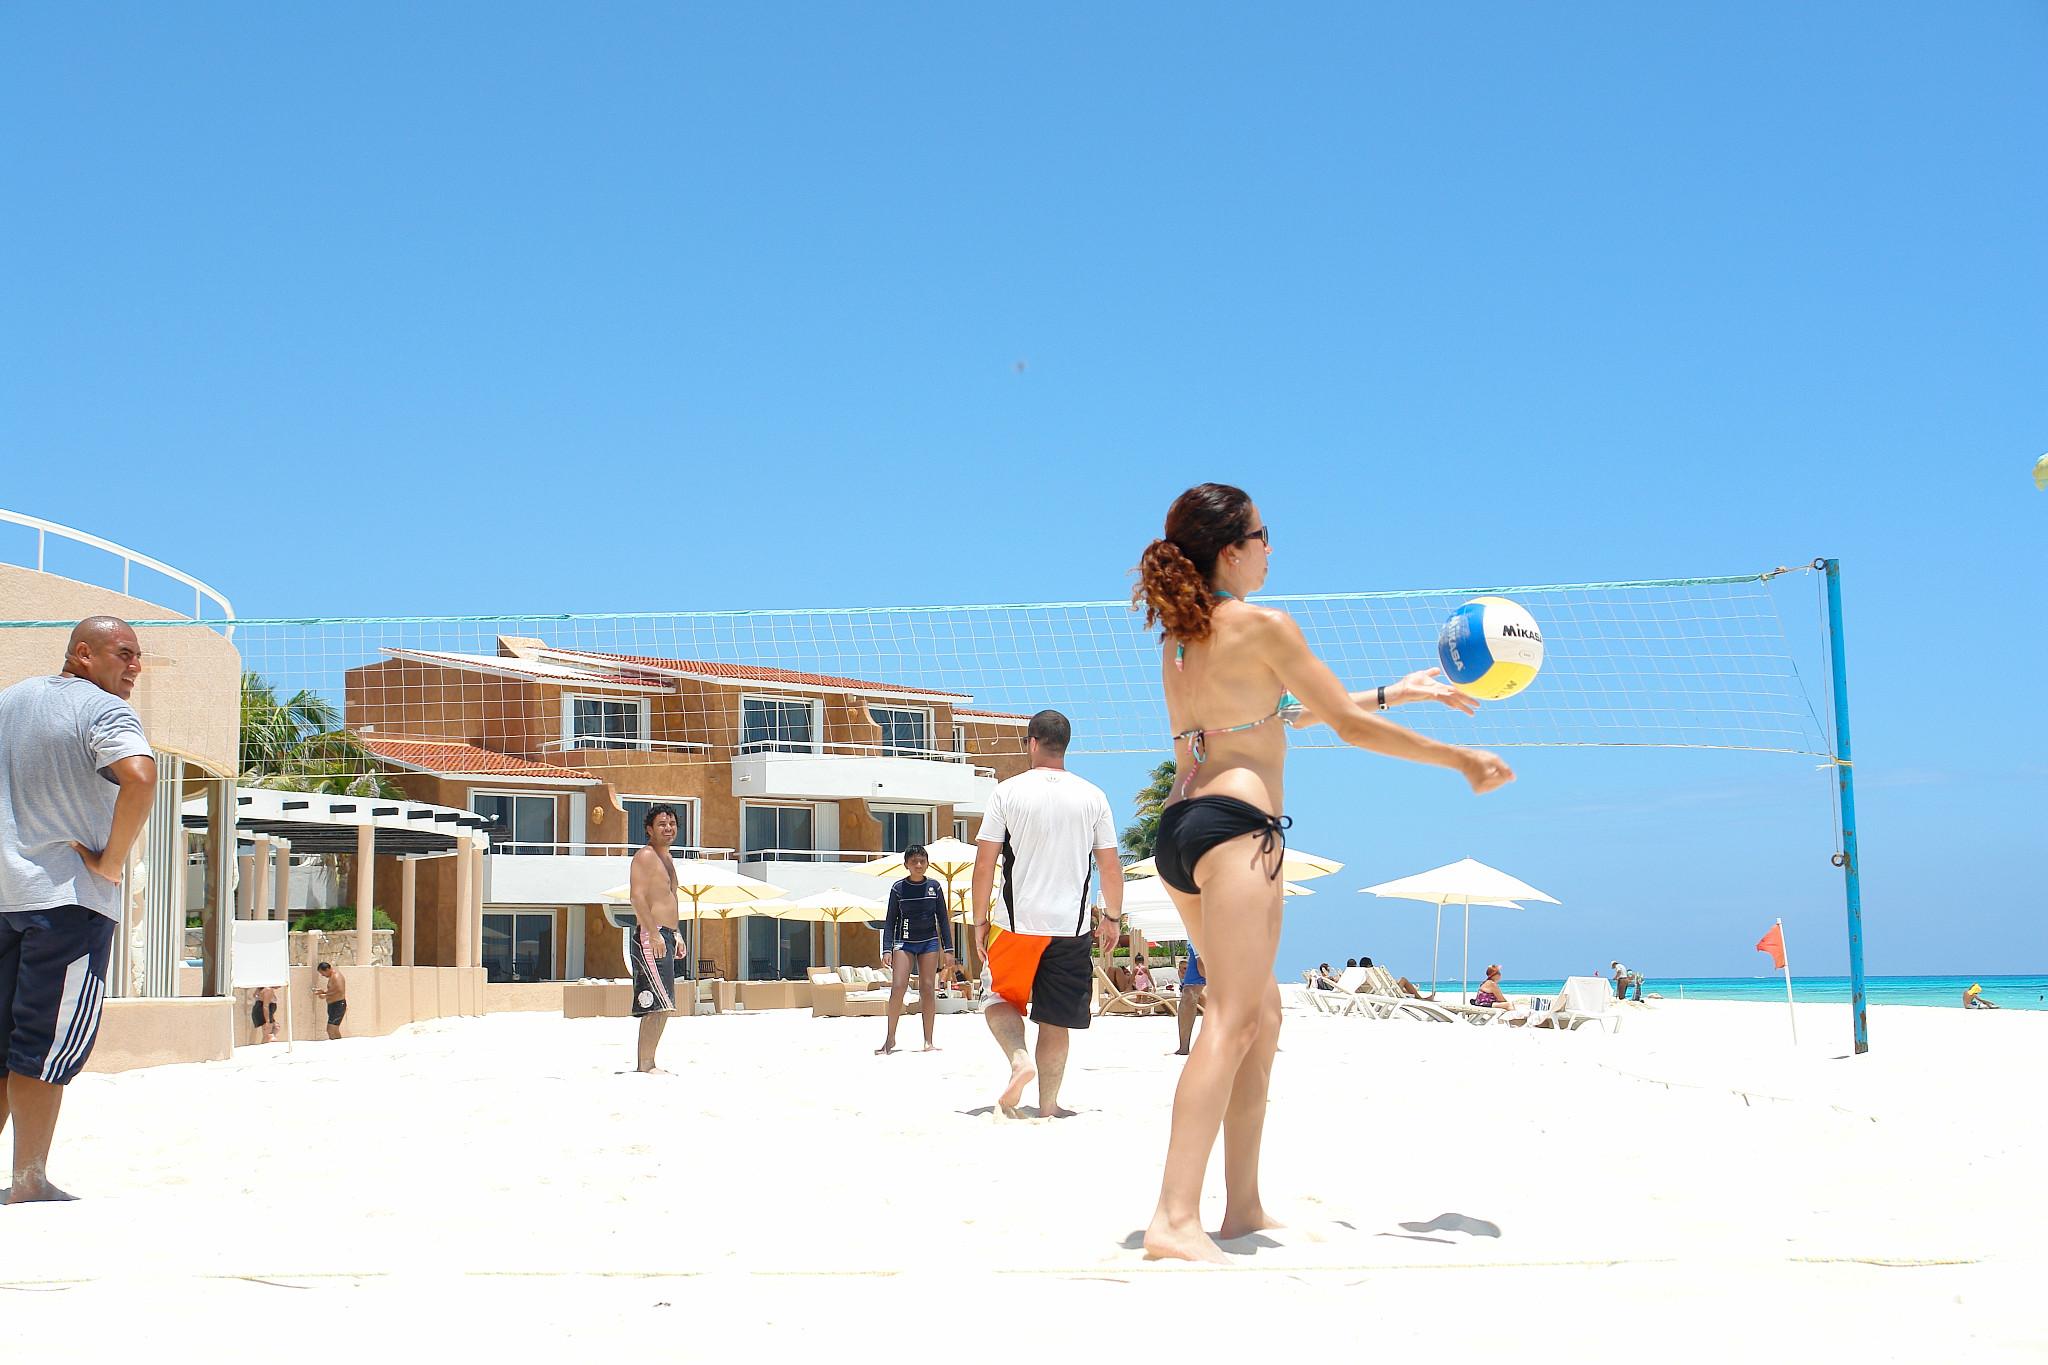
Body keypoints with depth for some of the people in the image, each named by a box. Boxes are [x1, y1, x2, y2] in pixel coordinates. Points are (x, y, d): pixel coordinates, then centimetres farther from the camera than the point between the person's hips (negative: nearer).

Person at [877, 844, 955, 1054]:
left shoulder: (934, 887, 3)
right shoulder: (898, 888, -1)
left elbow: (943, 919, 7)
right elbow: (891, 920, 1)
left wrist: (948, 949, 2)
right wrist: (887, 949, -8)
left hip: (929, 942, 1)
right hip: (904, 942, -1)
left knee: (928, 988, -1)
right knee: (898, 987, -13)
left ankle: (928, 1040, 4)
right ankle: (890, 1038, -4)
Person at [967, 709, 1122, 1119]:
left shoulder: (1007, 792, -4)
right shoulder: (1093, 797, 1)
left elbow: (984, 863, -4)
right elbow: (1110, 867, 3)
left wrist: (980, 921, 5)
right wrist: (1112, 917, 17)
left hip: (1017, 921, -1)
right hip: (1071, 926, 1)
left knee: (1002, 998, 17)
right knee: (1056, 1019, 10)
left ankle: (1019, 1057, -10)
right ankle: (1048, 1106, 13)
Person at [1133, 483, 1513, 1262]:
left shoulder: (1178, 636, 19)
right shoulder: (1263, 626, -5)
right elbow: (1351, 727, -2)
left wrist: (1395, 694, 33)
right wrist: (1460, 760, 8)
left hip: (1179, 828, 9)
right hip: (1235, 824, -9)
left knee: (1262, 1018, 15)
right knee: (1230, 1023, -13)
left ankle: (1243, 1206, 16)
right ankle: (1176, 1219, -21)